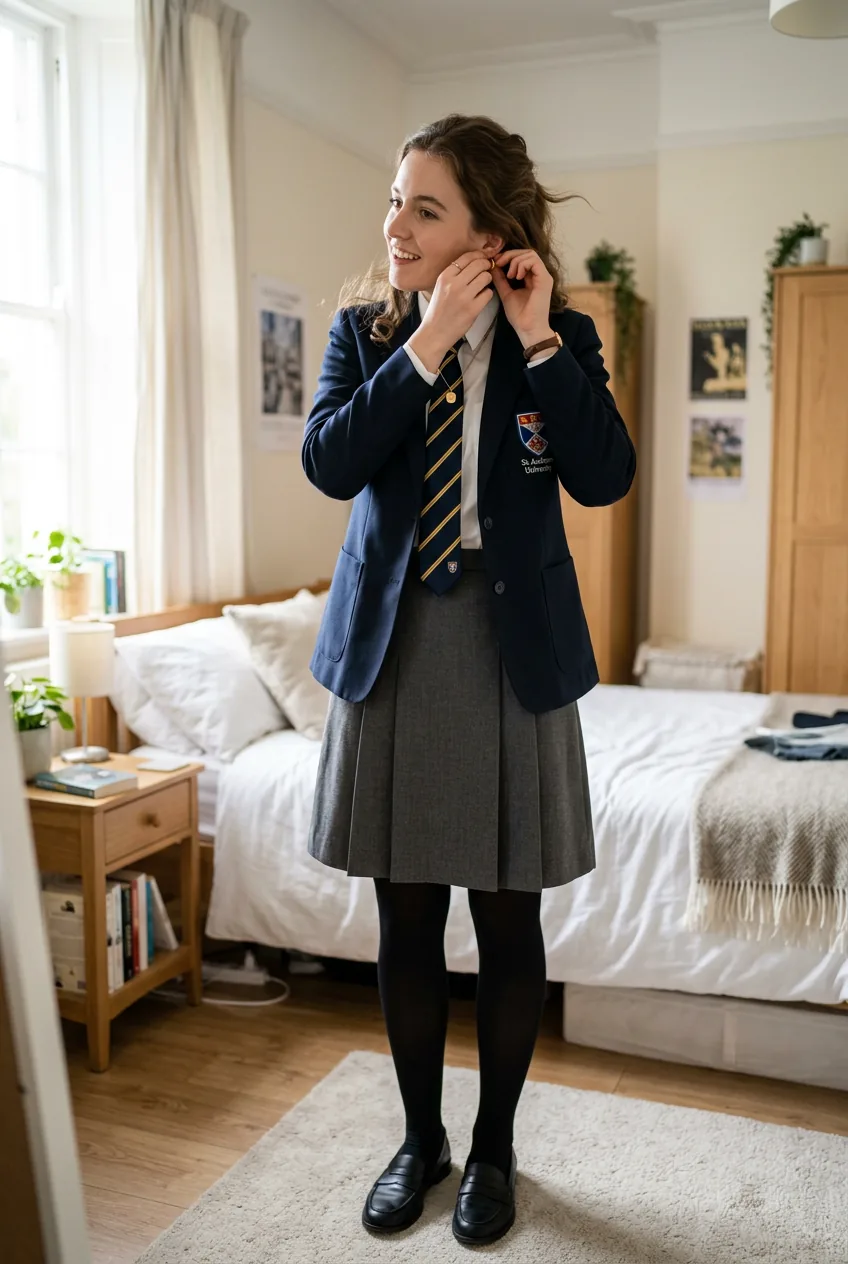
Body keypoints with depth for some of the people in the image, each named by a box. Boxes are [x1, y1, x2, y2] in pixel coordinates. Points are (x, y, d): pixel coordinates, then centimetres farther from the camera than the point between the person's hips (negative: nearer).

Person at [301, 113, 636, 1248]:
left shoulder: (561, 337, 1)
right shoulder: (364, 328, 4)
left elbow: (605, 478, -12)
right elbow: (328, 462, -11)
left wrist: (539, 340, -15)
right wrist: (427, 346, -15)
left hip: (511, 650, -1)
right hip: (391, 644, 2)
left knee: (508, 920, 8)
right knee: (407, 917, 11)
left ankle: (494, 1147, 32)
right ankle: (421, 1139, 33)